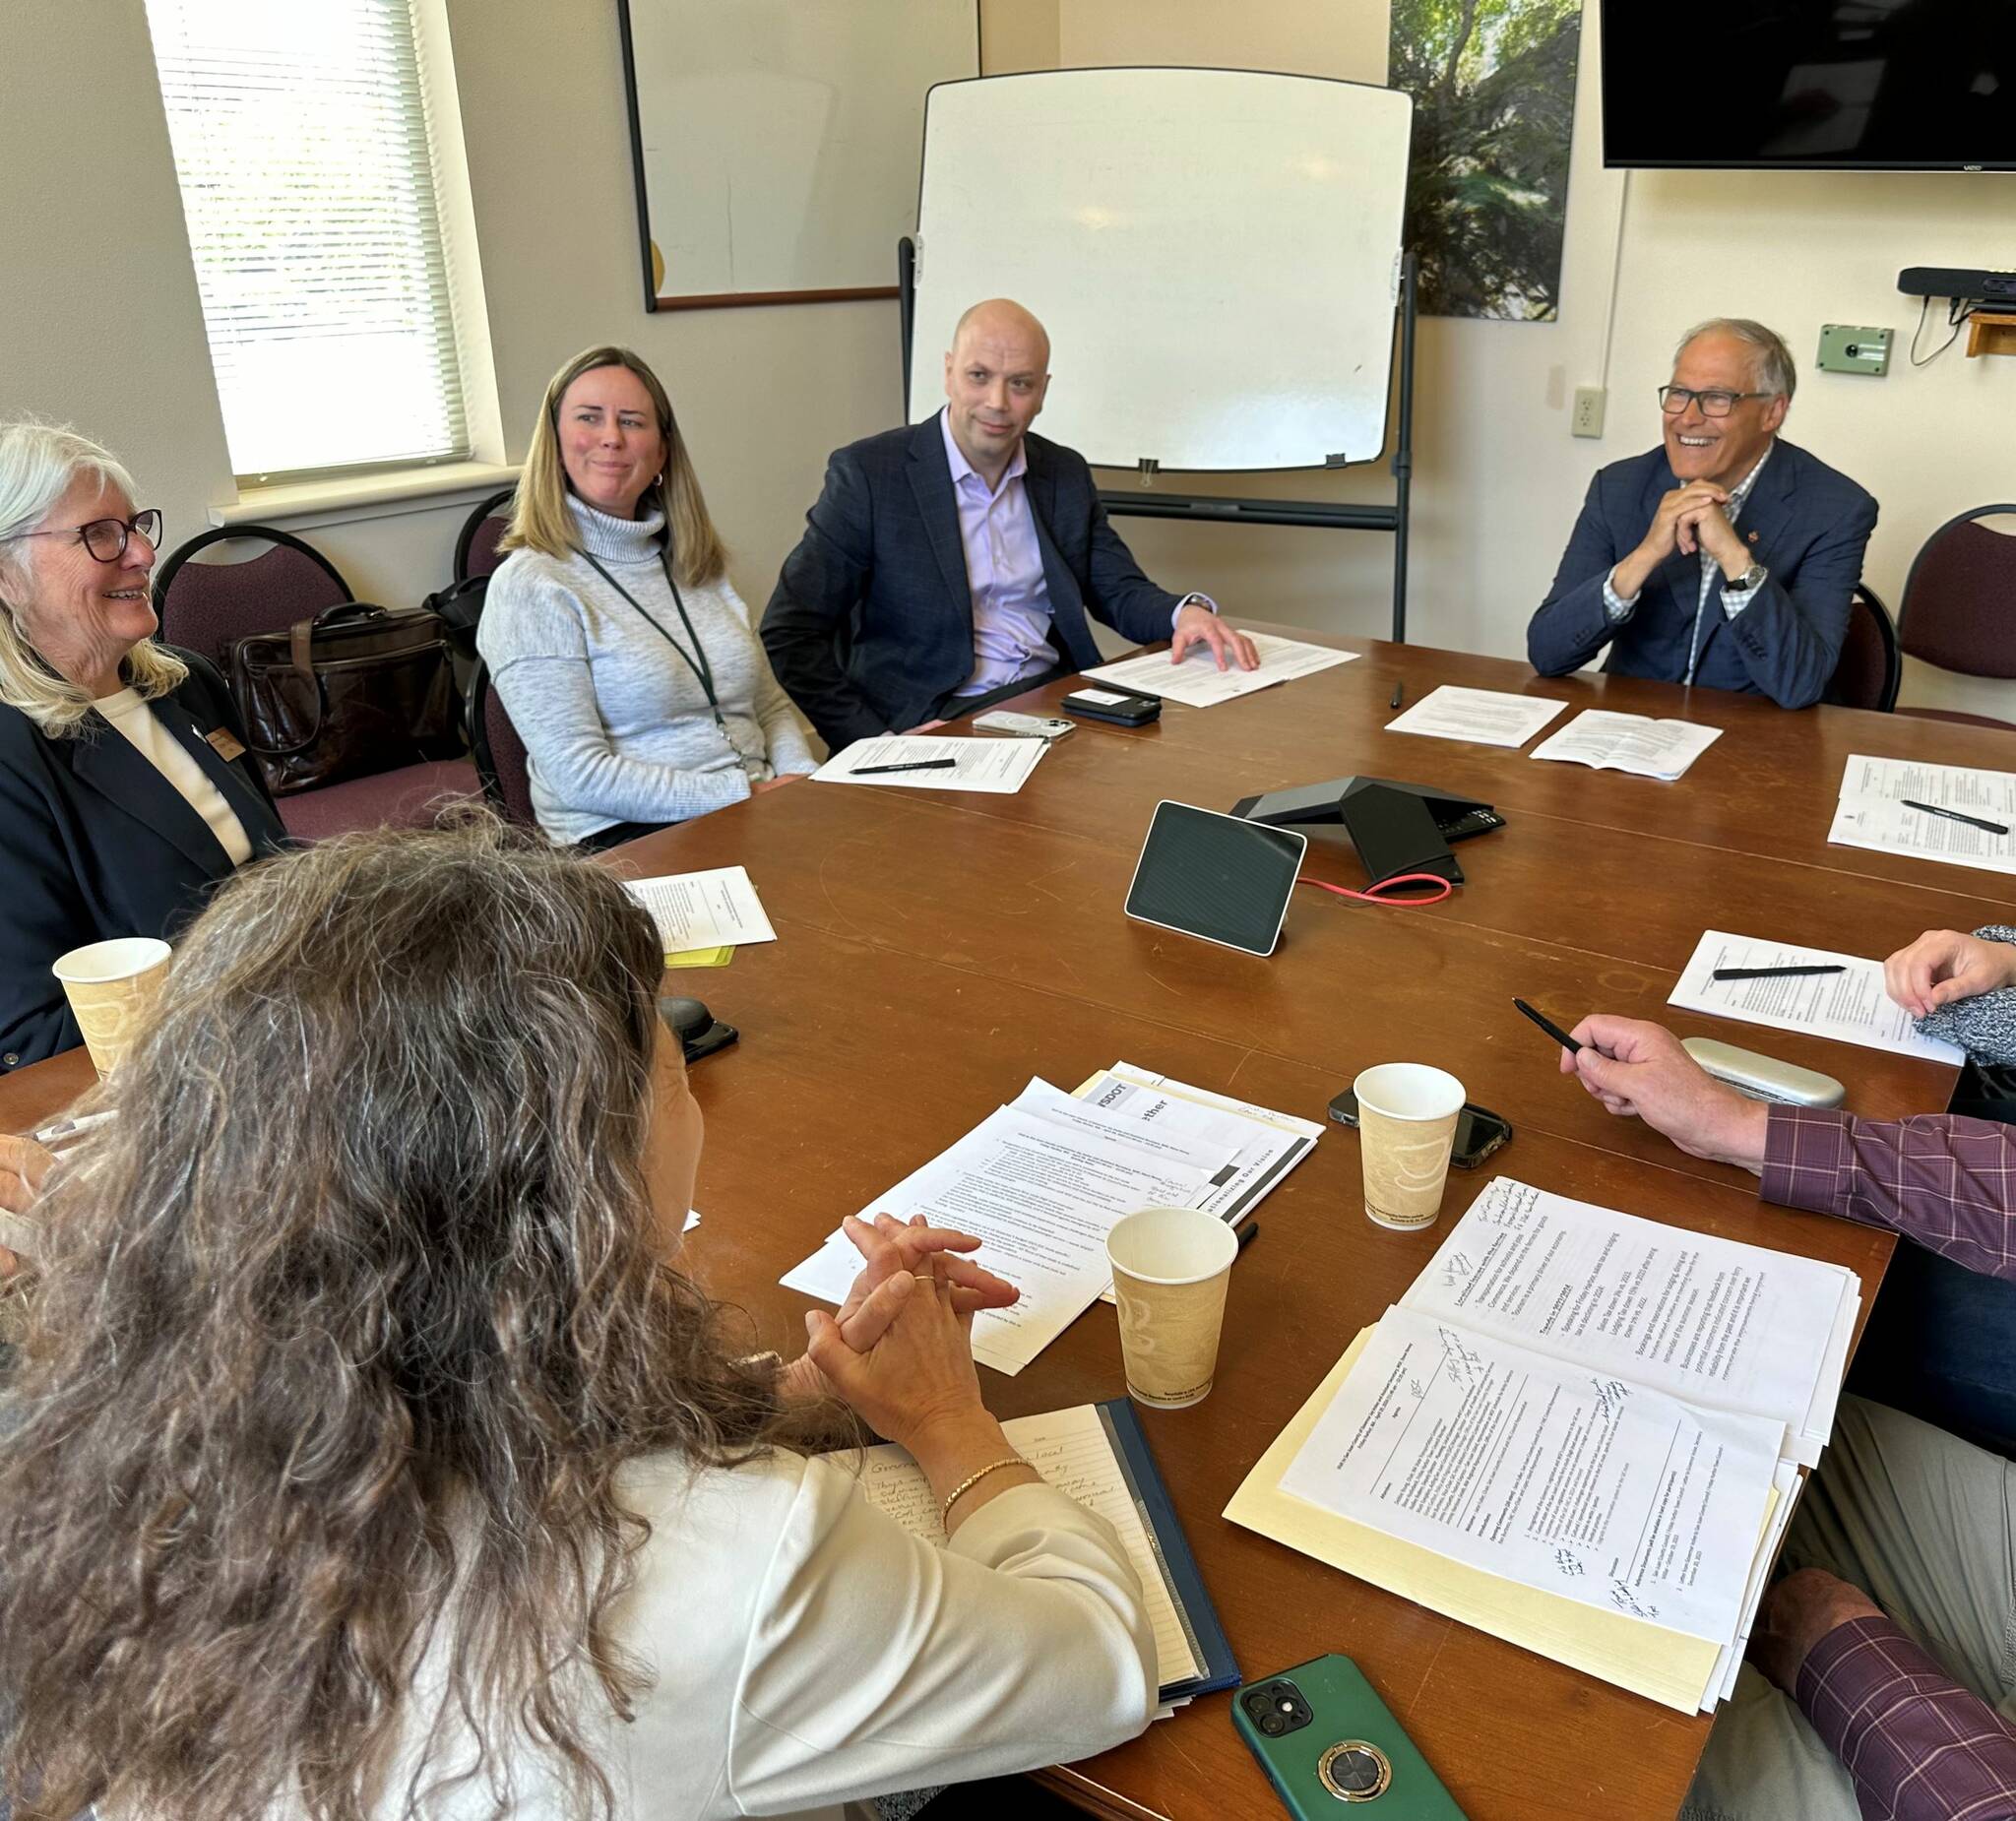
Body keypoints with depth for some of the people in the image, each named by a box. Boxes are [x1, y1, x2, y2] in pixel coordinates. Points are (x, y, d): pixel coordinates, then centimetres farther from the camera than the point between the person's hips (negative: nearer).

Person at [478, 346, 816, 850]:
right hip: (625, 837, -7)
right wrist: (744, 793, -14)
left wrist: (803, 785, -2)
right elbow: (579, 776, -12)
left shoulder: (698, 564, 16)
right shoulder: (528, 587, -5)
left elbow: (770, 706, 19)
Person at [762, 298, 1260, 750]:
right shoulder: (869, 472, -5)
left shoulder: (1066, 474, 11)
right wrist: (876, 740, -17)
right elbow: (788, 633, -7)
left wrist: (1186, 613, -7)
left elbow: (1120, 591, 16)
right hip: (937, 725, -6)